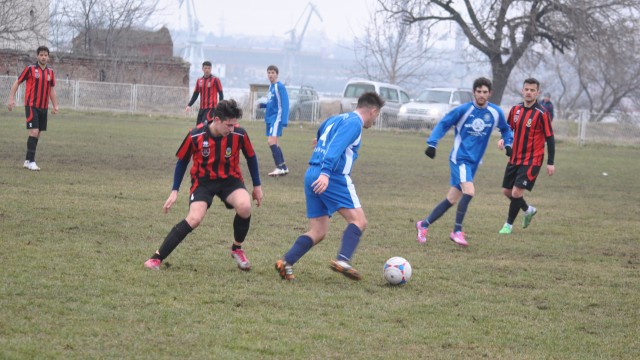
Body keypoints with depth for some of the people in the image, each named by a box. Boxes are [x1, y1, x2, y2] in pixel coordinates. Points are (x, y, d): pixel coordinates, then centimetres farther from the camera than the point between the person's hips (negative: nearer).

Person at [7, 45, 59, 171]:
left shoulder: (50, 72, 9)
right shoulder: (30, 69, -5)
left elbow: (52, 90, 17)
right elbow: (17, 83, -1)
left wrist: (55, 105, 10)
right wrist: (11, 98, -9)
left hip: (44, 107, 5)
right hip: (31, 106, -5)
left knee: (37, 134, 7)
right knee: (34, 132, -15)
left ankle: (28, 161, 16)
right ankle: (31, 161, -12)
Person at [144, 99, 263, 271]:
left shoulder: (239, 134, -15)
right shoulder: (196, 136, -18)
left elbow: (251, 158, 5)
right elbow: (182, 161, -2)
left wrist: (257, 186, 10)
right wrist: (175, 191, -2)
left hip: (230, 179, 2)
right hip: (203, 181, -2)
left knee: (244, 206, -29)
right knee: (194, 218, -25)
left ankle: (237, 249, -1)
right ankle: (157, 258, -18)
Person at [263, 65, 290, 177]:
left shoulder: (280, 86, -11)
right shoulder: (271, 87, 15)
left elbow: (284, 104, -16)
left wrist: (284, 121, -20)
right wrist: (263, 105, 5)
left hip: (277, 118, -10)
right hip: (270, 118, 10)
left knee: (271, 142, -19)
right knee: (273, 143, 12)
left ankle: (280, 167, -17)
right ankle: (283, 168, 20)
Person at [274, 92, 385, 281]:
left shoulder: (335, 119, 22)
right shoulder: (354, 123, -4)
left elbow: (320, 131, 41)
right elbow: (336, 146, -19)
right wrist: (326, 173, -29)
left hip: (312, 175, 8)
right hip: (334, 178, -8)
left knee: (318, 232, 8)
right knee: (358, 221, -8)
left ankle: (286, 262, -8)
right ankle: (343, 260, -27)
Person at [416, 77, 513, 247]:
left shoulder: (495, 112, 1)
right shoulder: (463, 110, -11)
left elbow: (505, 129, 20)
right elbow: (443, 124, -2)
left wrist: (508, 144, 3)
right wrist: (432, 144, -12)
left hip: (474, 161, 5)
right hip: (459, 158, -5)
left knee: (452, 199, 9)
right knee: (469, 191, -25)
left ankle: (424, 225, 24)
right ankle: (457, 231, -14)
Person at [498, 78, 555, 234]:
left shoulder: (542, 113, -14)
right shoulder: (516, 109, 3)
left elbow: (550, 138, -10)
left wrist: (550, 163, -12)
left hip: (532, 160, -6)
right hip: (515, 158, 6)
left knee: (517, 192, -13)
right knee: (507, 191, 12)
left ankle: (508, 225, 4)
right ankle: (528, 210, 38)